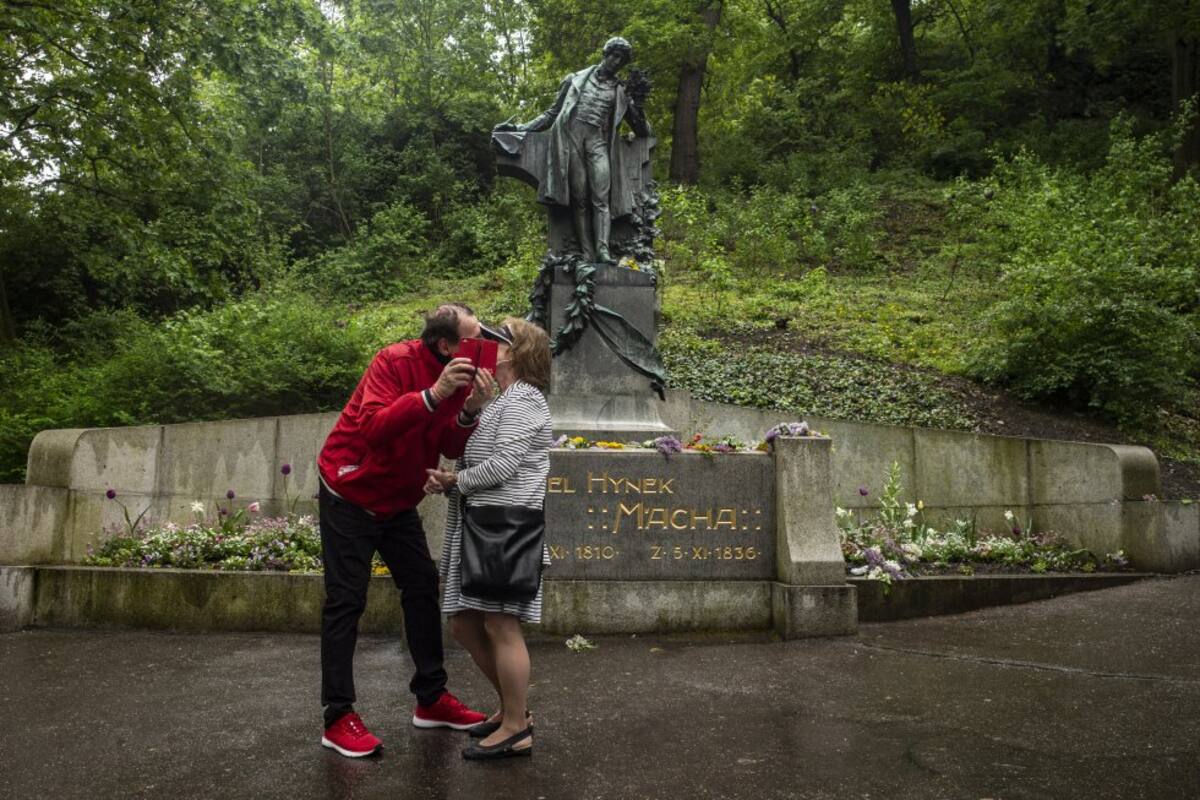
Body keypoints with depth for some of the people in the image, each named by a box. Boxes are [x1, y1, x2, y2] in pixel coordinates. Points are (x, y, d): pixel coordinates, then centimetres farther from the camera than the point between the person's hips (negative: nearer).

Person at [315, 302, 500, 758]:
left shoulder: (461, 375, -3)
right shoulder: (394, 362, -23)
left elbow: (452, 449, -9)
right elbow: (372, 428, -36)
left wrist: (470, 409, -27)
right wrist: (433, 393, -43)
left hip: (399, 502, 7)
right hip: (350, 494, -7)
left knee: (423, 588, 7)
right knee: (346, 601, -4)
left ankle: (431, 699, 18)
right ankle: (338, 718, 5)